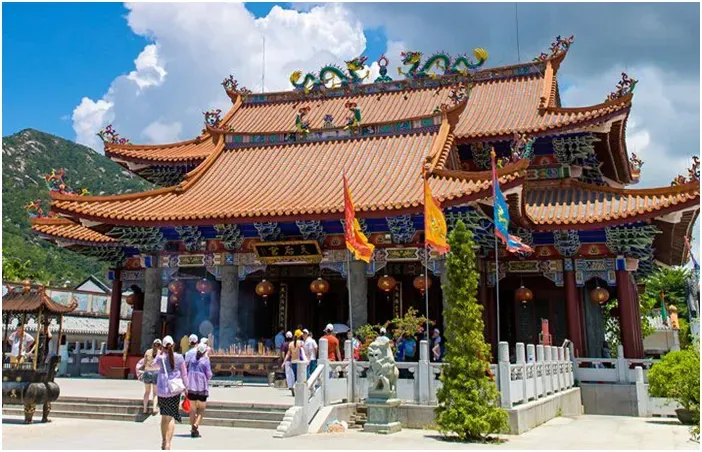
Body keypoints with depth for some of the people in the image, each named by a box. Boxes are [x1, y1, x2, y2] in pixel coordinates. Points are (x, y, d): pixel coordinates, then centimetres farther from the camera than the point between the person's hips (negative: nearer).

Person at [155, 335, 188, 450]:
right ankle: (168, 443, -13)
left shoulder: (160, 358, -4)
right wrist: (185, 388, 14)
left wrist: (161, 353, 19)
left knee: (164, 417, 16)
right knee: (171, 417, -1)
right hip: (175, 390, -1)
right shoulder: (179, 357, -4)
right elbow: (184, 374, 3)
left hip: (161, 390, 1)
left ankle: (163, 442, 28)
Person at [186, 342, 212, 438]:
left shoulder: (192, 358, 2)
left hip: (191, 387, 4)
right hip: (202, 388, -4)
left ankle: (193, 430, 15)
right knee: (201, 409, 8)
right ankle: (195, 426, -13)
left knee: (193, 409, 13)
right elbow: (209, 375, -10)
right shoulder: (205, 360, -10)